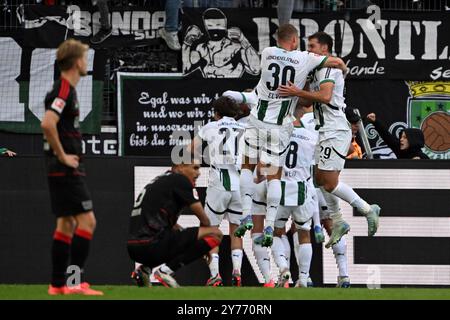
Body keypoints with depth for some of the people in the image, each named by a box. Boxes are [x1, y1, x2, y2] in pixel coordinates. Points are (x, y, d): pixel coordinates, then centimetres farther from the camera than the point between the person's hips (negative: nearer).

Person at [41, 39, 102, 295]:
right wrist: (62, 156, -20)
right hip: (66, 169, -10)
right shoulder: (64, 90, -15)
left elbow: (52, 125, 29)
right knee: (87, 220, -11)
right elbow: (47, 124, -29)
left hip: (65, 169, 10)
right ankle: (74, 281, -15)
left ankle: (58, 284, 12)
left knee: (67, 223, 10)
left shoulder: (66, 89, 16)